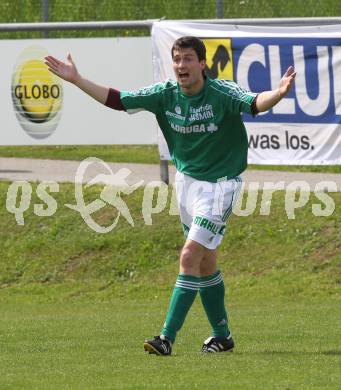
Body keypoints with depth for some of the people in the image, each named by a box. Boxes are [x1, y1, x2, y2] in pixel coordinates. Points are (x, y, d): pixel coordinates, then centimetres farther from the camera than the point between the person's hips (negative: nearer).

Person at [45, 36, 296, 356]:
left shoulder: (223, 93, -19)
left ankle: (168, 337, -13)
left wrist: (279, 93, -57)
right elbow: (117, 100, 1)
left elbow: (256, 103, -35)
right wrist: (76, 79, -3)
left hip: (219, 184, -6)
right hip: (186, 180, 6)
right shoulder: (165, 94, -5)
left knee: (190, 257, -13)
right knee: (205, 262, 13)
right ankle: (222, 335, 26)